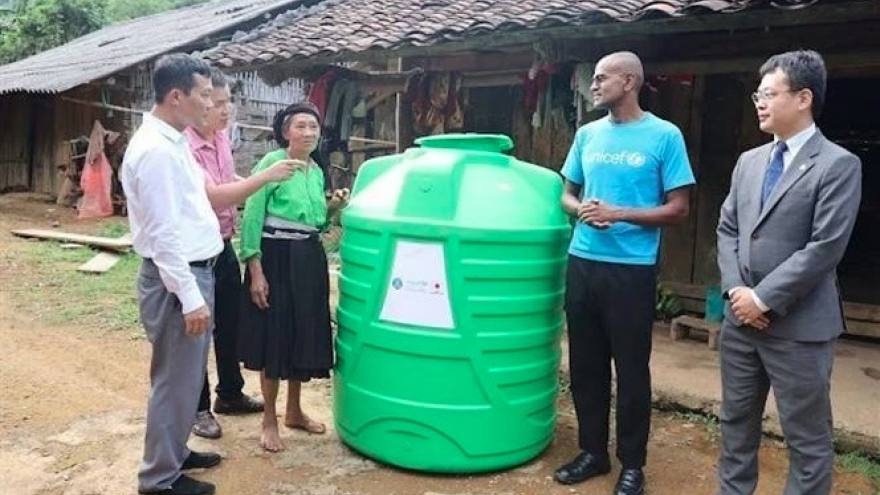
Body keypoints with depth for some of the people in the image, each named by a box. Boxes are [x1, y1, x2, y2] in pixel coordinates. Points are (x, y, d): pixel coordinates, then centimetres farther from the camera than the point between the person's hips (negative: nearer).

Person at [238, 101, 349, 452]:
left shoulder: (317, 171, 10)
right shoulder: (270, 163, -10)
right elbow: (251, 219, -14)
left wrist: (332, 208, 0)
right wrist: (256, 271, -18)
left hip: (310, 259, 7)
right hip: (276, 258, -7)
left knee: (304, 336, 14)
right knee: (273, 337, 2)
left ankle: (294, 411, 31)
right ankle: (269, 421, 17)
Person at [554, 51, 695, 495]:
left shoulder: (664, 135, -5)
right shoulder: (587, 134, 9)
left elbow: (678, 209, -6)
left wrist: (619, 214, -17)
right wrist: (580, 208, -6)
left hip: (632, 268, -5)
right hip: (582, 262, 5)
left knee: (631, 368, 5)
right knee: (585, 365, 12)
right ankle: (592, 451, 28)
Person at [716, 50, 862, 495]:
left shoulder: (838, 165, -9)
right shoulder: (749, 161, 11)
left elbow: (825, 248, -16)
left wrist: (764, 298, -15)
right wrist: (735, 290, -4)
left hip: (798, 326, -6)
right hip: (740, 317, 6)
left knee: (807, 438, 7)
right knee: (736, 421, 18)